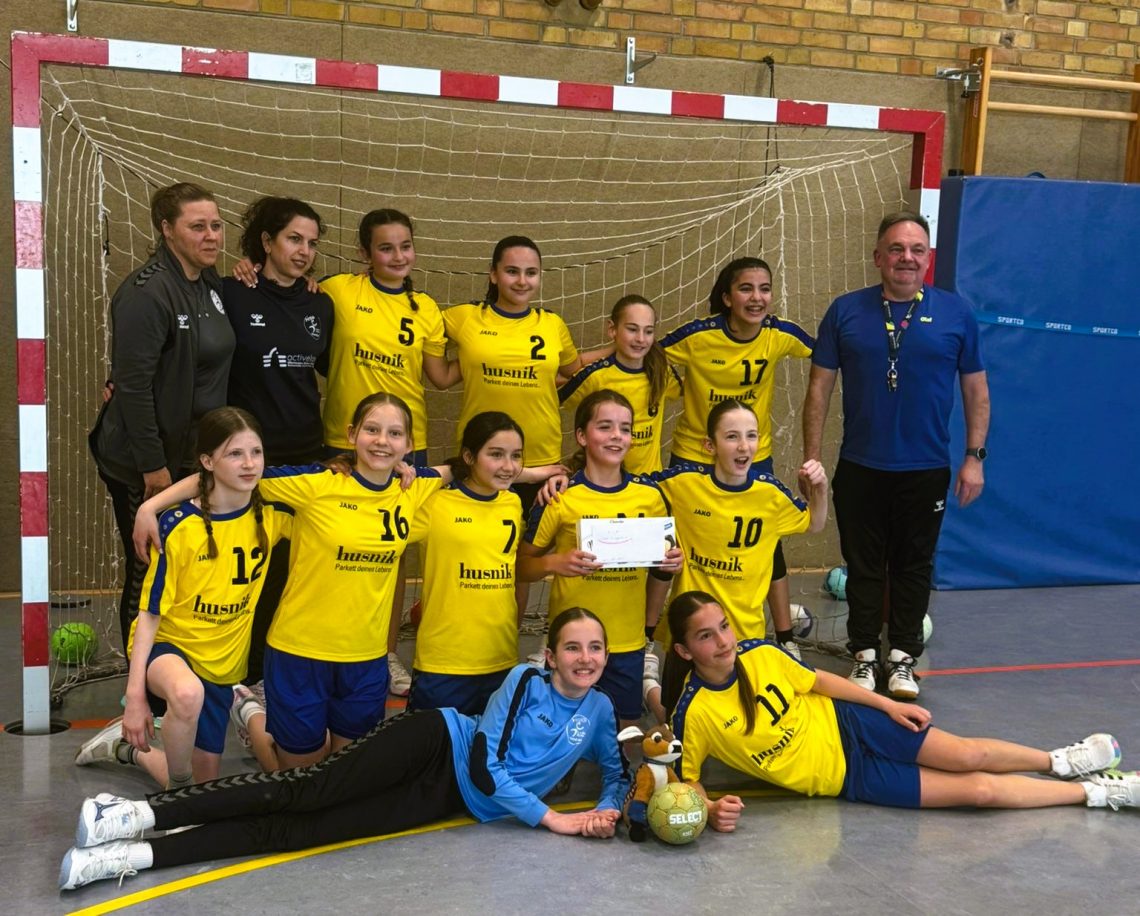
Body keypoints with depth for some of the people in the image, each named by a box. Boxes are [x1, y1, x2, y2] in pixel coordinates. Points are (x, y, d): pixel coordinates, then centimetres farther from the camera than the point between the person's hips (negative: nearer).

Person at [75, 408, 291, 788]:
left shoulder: (270, 515, -9)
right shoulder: (179, 525, -19)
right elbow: (150, 612, -15)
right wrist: (135, 693, -20)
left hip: (222, 664, 5)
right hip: (170, 646, -4)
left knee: (204, 783, 11)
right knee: (188, 693, -41)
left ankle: (131, 746, 40)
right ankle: (179, 785, -13)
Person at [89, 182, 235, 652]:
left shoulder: (209, 282, 7)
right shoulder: (146, 293, -19)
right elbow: (132, 385, -22)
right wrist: (153, 465, -21)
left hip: (193, 455, 8)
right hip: (144, 463, -8)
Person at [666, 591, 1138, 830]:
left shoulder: (760, 655, -11)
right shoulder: (693, 715, -22)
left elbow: (816, 680, 5)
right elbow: (686, 781, -11)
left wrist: (887, 704, 5)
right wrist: (712, 811, -33)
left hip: (847, 725, 3)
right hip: (847, 776, -3)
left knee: (967, 755, -11)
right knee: (980, 789, -8)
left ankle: (1060, 761, 20)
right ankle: (1097, 791, 8)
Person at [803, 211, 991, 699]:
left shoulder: (956, 313, 1)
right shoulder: (846, 310, 0)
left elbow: (976, 390, 5)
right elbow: (819, 387, 2)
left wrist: (974, 457, -1)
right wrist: (811, 458, -2)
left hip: (927, 470, 0)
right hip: (860, 469, 0)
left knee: (914, 566, 10)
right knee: (864, 565, 9)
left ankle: (902, 657, 23)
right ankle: (864, 654, 23)